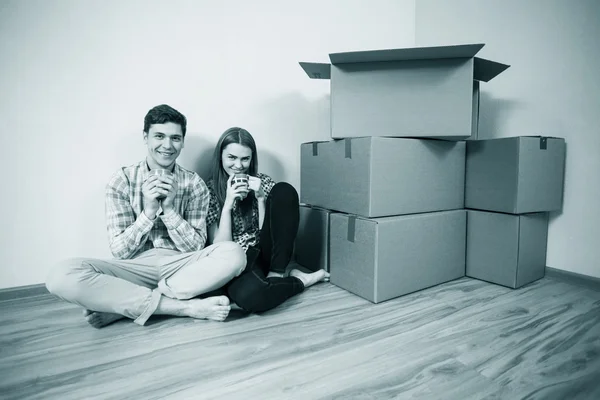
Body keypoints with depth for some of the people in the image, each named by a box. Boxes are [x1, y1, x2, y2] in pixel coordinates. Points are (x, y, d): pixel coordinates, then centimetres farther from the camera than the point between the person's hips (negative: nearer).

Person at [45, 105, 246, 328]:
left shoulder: (195, 184, 2)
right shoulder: (122, 181, 0)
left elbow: (196, 247, -3)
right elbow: (119, 251, -4)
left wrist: (169, 209, -16)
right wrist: (148, 212, -19)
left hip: (181, 266, 1)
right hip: (136, 268, 0)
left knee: (233, 254, -29)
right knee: (63, 276, -26)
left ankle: (121, 305, -21)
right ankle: (187, 307, -26)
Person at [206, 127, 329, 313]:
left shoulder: (263, 182, 4)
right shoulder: (209, 190, -2)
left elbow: (267, 230, -2)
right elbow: (220, 248, -7)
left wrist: (260, 198, -16)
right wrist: (228, 203, -18)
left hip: (266, 253, 3)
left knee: (284, 191, -20)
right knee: (247, 296, -40)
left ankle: (276, 275, -13)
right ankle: (299, 281, -7)